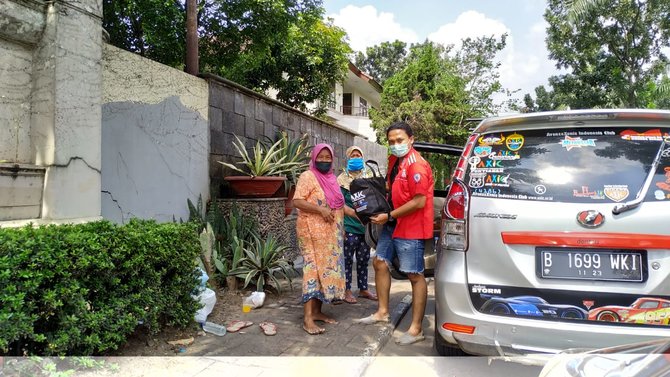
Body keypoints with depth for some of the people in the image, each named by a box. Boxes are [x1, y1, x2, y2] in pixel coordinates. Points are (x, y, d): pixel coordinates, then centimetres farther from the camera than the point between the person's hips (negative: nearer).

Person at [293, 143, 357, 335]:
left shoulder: (331, 178, 16)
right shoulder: (307, 177, -8)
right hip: (313, 232, -8)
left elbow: (337, 204, 22)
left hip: (330, 233, 8)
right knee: (313, 270, -11)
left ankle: (317, 311, 17)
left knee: (325, 270, 8)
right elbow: (297, 201, -16)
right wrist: (320, 210, -23)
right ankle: (308, 319, -10)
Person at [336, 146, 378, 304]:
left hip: (366, 225, 5)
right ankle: (347, 290, 8)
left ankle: (363, 289, 22)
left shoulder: (368, 177, 14)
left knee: (363, 259, 11)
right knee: (348, 259, -1)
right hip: (349, 226, -5)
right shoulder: (342, 179, 0)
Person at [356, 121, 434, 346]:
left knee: (415, 276, -3)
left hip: (411, 229, -10)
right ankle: (382, 311, 33)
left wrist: (389, 216, -18)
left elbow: (419, 202, -24)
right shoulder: (394, 160, 9)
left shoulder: (416, 165, -19)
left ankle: (416, 329, 4)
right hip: (392, 225, 10)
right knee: (380, 263, 17)